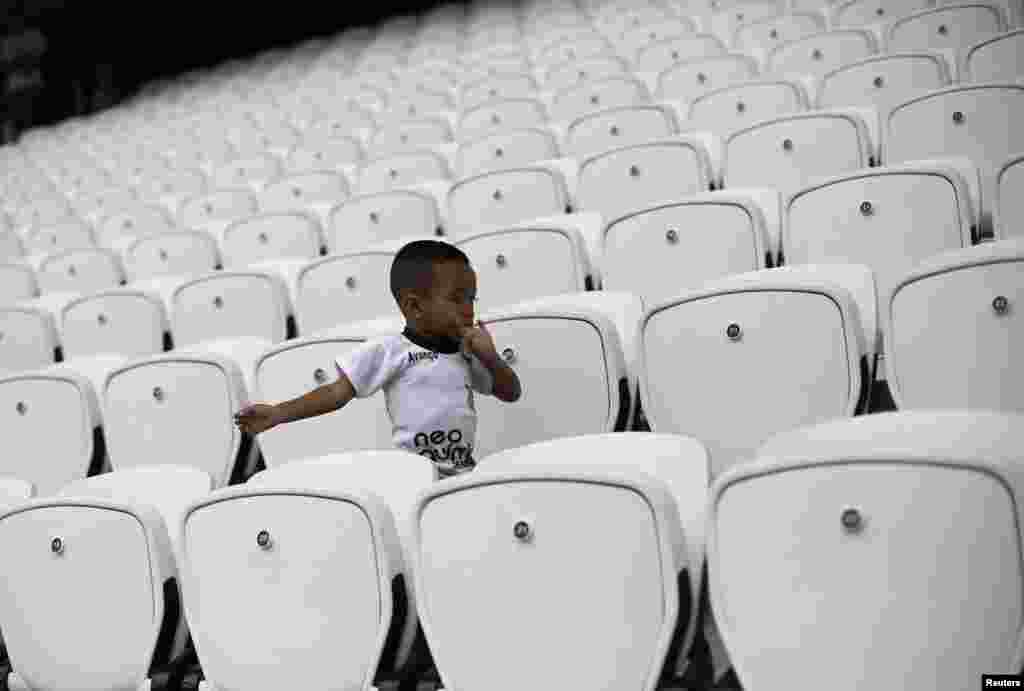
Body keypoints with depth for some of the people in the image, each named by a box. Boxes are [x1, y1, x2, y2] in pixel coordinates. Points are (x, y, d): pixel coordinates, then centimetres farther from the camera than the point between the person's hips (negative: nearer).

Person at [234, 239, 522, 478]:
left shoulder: (466, 355, 17)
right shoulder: (389, 350, 0)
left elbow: (511, 393, 23)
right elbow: (338, 392, -1)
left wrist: (489, 356, 4)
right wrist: (278, 413, -9)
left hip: (463, 473, 5)